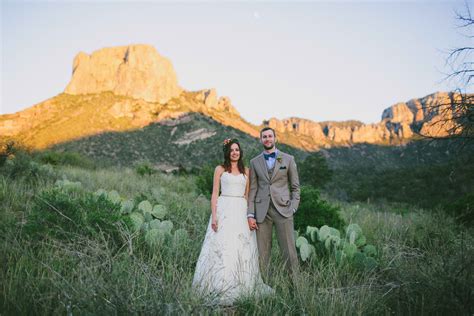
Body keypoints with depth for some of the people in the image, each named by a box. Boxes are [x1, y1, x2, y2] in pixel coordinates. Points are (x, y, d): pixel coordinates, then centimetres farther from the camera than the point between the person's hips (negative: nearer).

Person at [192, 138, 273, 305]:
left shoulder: (246, 171, 13)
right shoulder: (220, 169, 5)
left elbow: (247, 195, 14)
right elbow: (215, 194, 1)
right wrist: (214, 216, -10)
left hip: (241, 212, 3)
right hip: (224, 211, -3)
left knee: (242, 249, 3)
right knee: (222, 248, -5)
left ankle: (242, 288, 15)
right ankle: (221, 289, 5)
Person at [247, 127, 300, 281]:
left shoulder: (288, 159, 5)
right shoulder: (255, 162, 10)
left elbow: (295, 186, 7)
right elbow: (253, 189, 7)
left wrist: (293, 208, -5)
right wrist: (250, 215, 0)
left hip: (283, 209, -1)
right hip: (262, 211, 2)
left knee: (289, 250, -1)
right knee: (262, 251, 3)